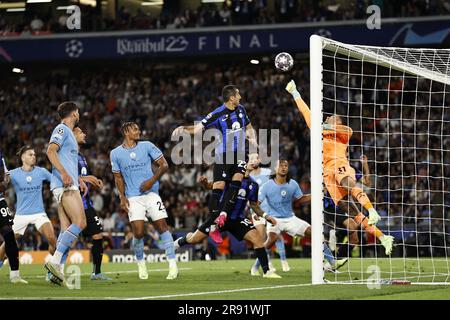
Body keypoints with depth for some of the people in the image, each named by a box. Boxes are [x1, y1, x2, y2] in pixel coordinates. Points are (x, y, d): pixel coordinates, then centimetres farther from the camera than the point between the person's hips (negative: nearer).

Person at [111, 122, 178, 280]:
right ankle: (141, 264, 11)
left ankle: (172, 264, -6)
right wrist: (122, 197, 1)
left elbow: (164, 165, 3)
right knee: (138, 232, -12)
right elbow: (118, 178, 13)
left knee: (162, 226, -9)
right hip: (133, 198, 0)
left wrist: (152, 180, -10)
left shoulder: (147, 146, 4)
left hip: (151, 193, 0)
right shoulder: (116, 153, 6)